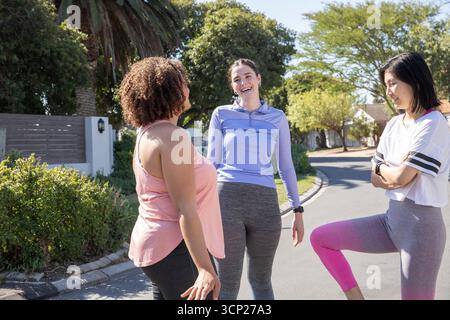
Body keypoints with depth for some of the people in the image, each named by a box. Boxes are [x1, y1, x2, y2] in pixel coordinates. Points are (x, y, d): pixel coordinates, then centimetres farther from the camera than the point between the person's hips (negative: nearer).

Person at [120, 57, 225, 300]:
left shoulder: (147, 135, 12)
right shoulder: (172, 137, -18)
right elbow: (185, 209, -23)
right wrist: (205, 268, -23)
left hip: (155, 243, 10)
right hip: (176, 250, -10)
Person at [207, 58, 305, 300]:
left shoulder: (277, 117, 12)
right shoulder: (222, 114, 8)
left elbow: (286, 166, 15)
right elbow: (212, 163, 10)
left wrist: (298, 210, 11)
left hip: (265, 204, 2)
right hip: (227, 201, -1)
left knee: (261, 282, 13)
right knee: (228, 284, 1)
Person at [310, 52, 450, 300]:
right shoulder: (393, 125, 10)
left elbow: (401, 177, -18)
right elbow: (376, 180, 8)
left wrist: (381, 168, 1)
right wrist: (396, 173, -11)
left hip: (420, 224, -8)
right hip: (392, 218, 8)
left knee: (414, 296, 0)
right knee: (320, 238, 2)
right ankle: (354, 296, 10)